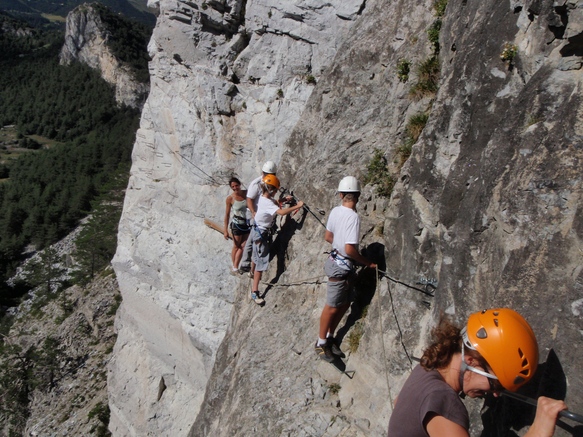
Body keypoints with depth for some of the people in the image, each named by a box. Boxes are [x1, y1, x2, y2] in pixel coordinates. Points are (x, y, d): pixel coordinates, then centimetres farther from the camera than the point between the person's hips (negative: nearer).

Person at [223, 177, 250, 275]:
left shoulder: (247, 193, -10)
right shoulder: (230, 198, -14)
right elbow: (227, 214, -8)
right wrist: (226, 230, -9)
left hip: (248, 223, 3)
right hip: (237, 224, -3)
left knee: (243, 246, 6)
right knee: (236, 246, 11)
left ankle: (235, 266, 19)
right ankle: (233, 265, 30)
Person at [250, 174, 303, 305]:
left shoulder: (265, 197, 1)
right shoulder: (267, 202, -29)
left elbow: (275, 203, 20)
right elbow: (282, 212, -42)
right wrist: (297, 206, -33)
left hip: (259, 231, 10)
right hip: (261, 234, -10)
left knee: (256, 255, 31)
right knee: (261, 262, -9)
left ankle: (252, 272, 57)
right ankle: (255, 292, -7)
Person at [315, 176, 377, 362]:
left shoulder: (335, 211, 0)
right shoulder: (353, 217, -24)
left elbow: (328, 237, 10)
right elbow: (350, 249, -25)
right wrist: (368, 263, -11)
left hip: (337, 260, 9)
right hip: (341, 266, -9)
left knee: (344, 303, 20)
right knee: (332, 307, 6)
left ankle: (330, 337, 33)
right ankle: (321, 343, 22)